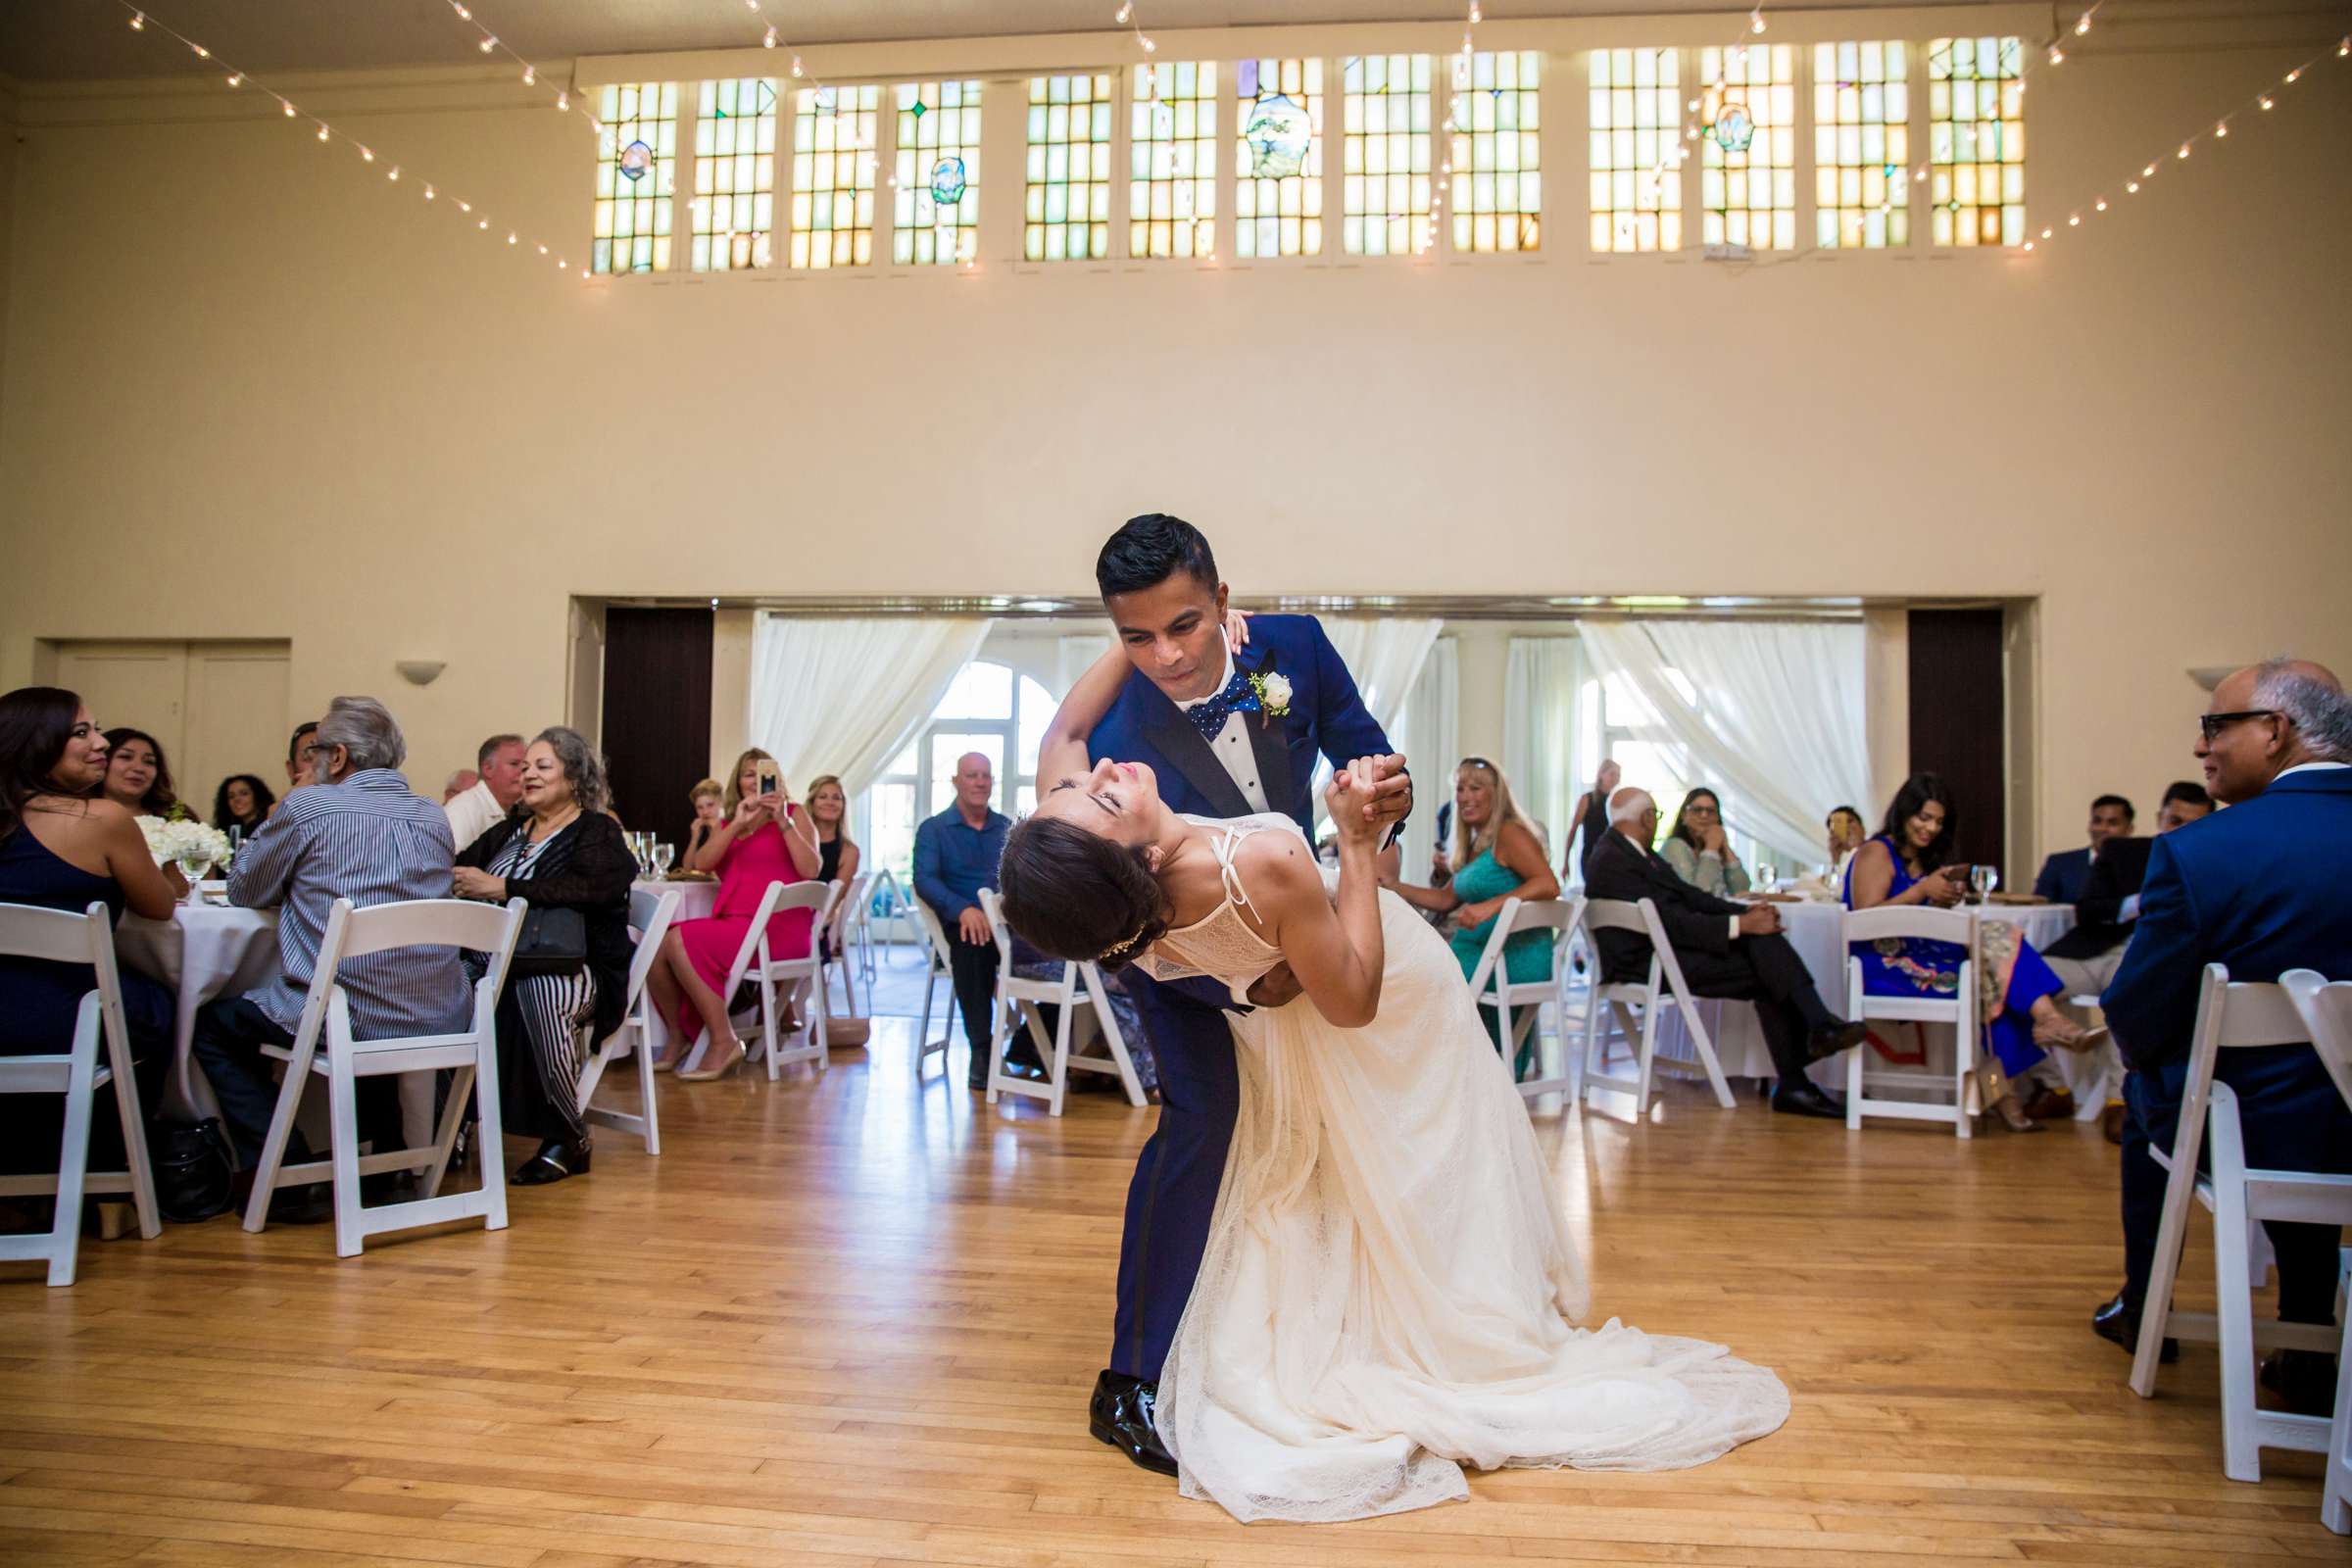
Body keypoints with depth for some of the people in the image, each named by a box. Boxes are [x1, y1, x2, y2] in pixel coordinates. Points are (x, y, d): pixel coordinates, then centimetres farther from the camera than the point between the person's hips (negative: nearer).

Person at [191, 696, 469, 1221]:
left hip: (347, 1021, -6)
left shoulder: (308, 806, -5)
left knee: (215, 1023, 20)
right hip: (440, 1022, 6)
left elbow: (244, 891, 9)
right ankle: (387, 1160, 36)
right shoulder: (433, 817, 11)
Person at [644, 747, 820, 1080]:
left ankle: (724, 1041, -19)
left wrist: (783, 822, -14)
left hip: (778, 926, -6)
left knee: (681, 942, -25)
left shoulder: (794, 814, 8)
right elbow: (700, 864, 1)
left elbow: (810, 870, -7)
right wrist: (737, 824, -9)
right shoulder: (726, 824, 21)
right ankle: (679, 1035, 1)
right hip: (731, 924, 6)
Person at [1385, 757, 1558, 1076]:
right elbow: (1446, 899, 18)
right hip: (1481, 949, 9)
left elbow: (1548, 884, -22)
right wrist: (1393, 886, 10)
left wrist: (1491, 906, -32)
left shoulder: (1510, 834, -10)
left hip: (1514, 957, -9)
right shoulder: (1476, 844, 17)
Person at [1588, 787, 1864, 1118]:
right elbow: (1666, 920, -20)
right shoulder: (1611, 861, -15)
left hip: (1669, 946, 9)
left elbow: (1689, 896, 15)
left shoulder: (1640, 853, 18)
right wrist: (1740, 924, -19)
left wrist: (1747, 912, 0)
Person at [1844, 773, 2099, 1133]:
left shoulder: (1924, 861, 23)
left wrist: (1943, 902, 0)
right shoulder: (1876, 853, -2)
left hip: (1921, 957, 7)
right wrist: (1921, 890, -19)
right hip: (1885, 966, -7)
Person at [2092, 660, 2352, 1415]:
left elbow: (2135, 1022, -15)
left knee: (2148, 1093, 30)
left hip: (2242, 1132, -3)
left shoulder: (2197, 852, -22)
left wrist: (2148, 1056, 9)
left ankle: (2143, 1311, 43)